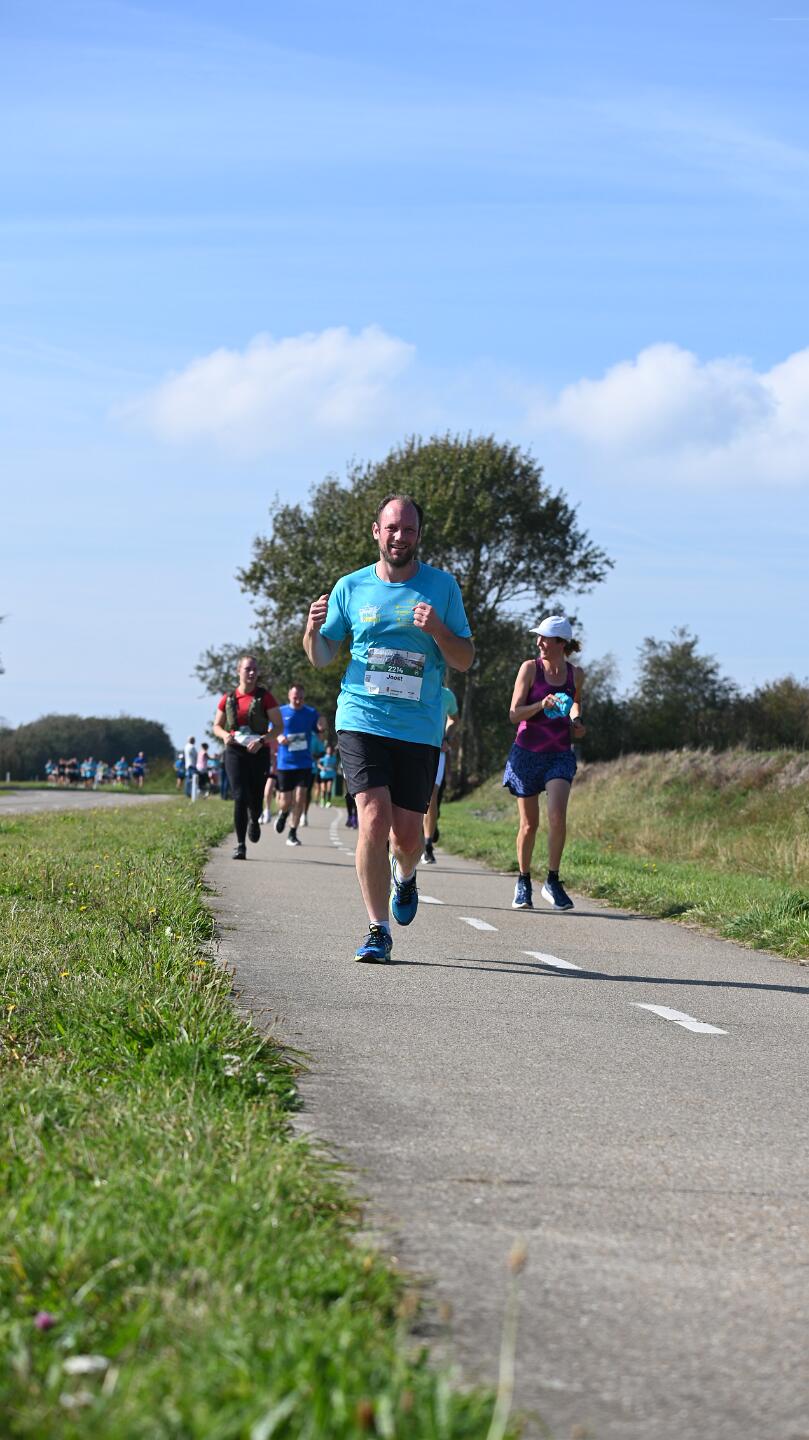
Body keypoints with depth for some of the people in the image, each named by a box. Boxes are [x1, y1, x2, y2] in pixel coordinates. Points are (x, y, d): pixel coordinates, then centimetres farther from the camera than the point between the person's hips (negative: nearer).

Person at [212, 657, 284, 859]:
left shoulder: (264, 697, -2)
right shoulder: (228, 699, 5)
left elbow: (279, 726, -3)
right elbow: (217, 726, 15)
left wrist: (262, 740, -18)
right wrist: (225, 735, -8)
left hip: (258, 752, 0)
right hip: (235, 752, 0)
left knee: (255, 799, 5)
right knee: (240, 797, -12)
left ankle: (254, 820, 43)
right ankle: (240, 845, -8)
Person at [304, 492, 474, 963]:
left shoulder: (442, 586, 4)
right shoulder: (351, 587, 6)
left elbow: (466, 660, 5)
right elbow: (322, 657, 13)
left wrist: (438, 630, -15)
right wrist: (313, 629, -9)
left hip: (420, 728, 1)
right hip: (362, 722, -1)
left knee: (408, 833, 4)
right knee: (374, 820, -16)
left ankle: (404, 876, 42)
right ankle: (378, 930, -7)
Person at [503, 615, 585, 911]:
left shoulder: (575, 674, 2)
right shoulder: (530, 668, -5)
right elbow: (514, 714, -8)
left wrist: (575, 720, 4)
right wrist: (541, 705, -25)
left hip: (560, 755, 1)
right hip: (527, 753, -1)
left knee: (557, 816, -20)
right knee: (529, 824, 6)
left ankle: (553, 882, -7)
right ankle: (523, 883, 25)